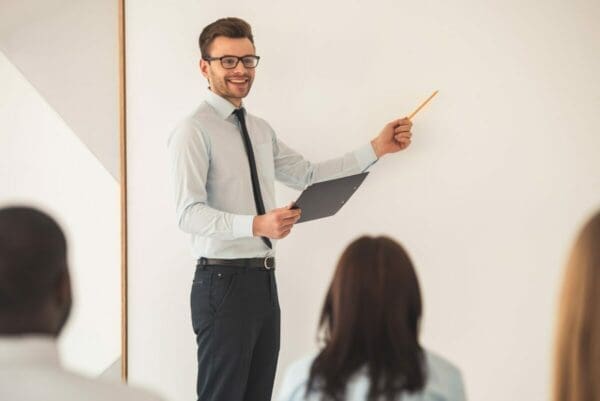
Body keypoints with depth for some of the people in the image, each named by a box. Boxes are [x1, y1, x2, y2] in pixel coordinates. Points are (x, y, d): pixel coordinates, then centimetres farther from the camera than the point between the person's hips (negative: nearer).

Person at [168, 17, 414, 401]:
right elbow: (189, 213, -21)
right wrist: (256, 224, -35)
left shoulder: (261, 129, 15)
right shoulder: (194, 131, -11)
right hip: (223, 282, -8)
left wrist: (376, 149, 10)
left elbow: (308, 174, 15)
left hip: (264, 281, 8)